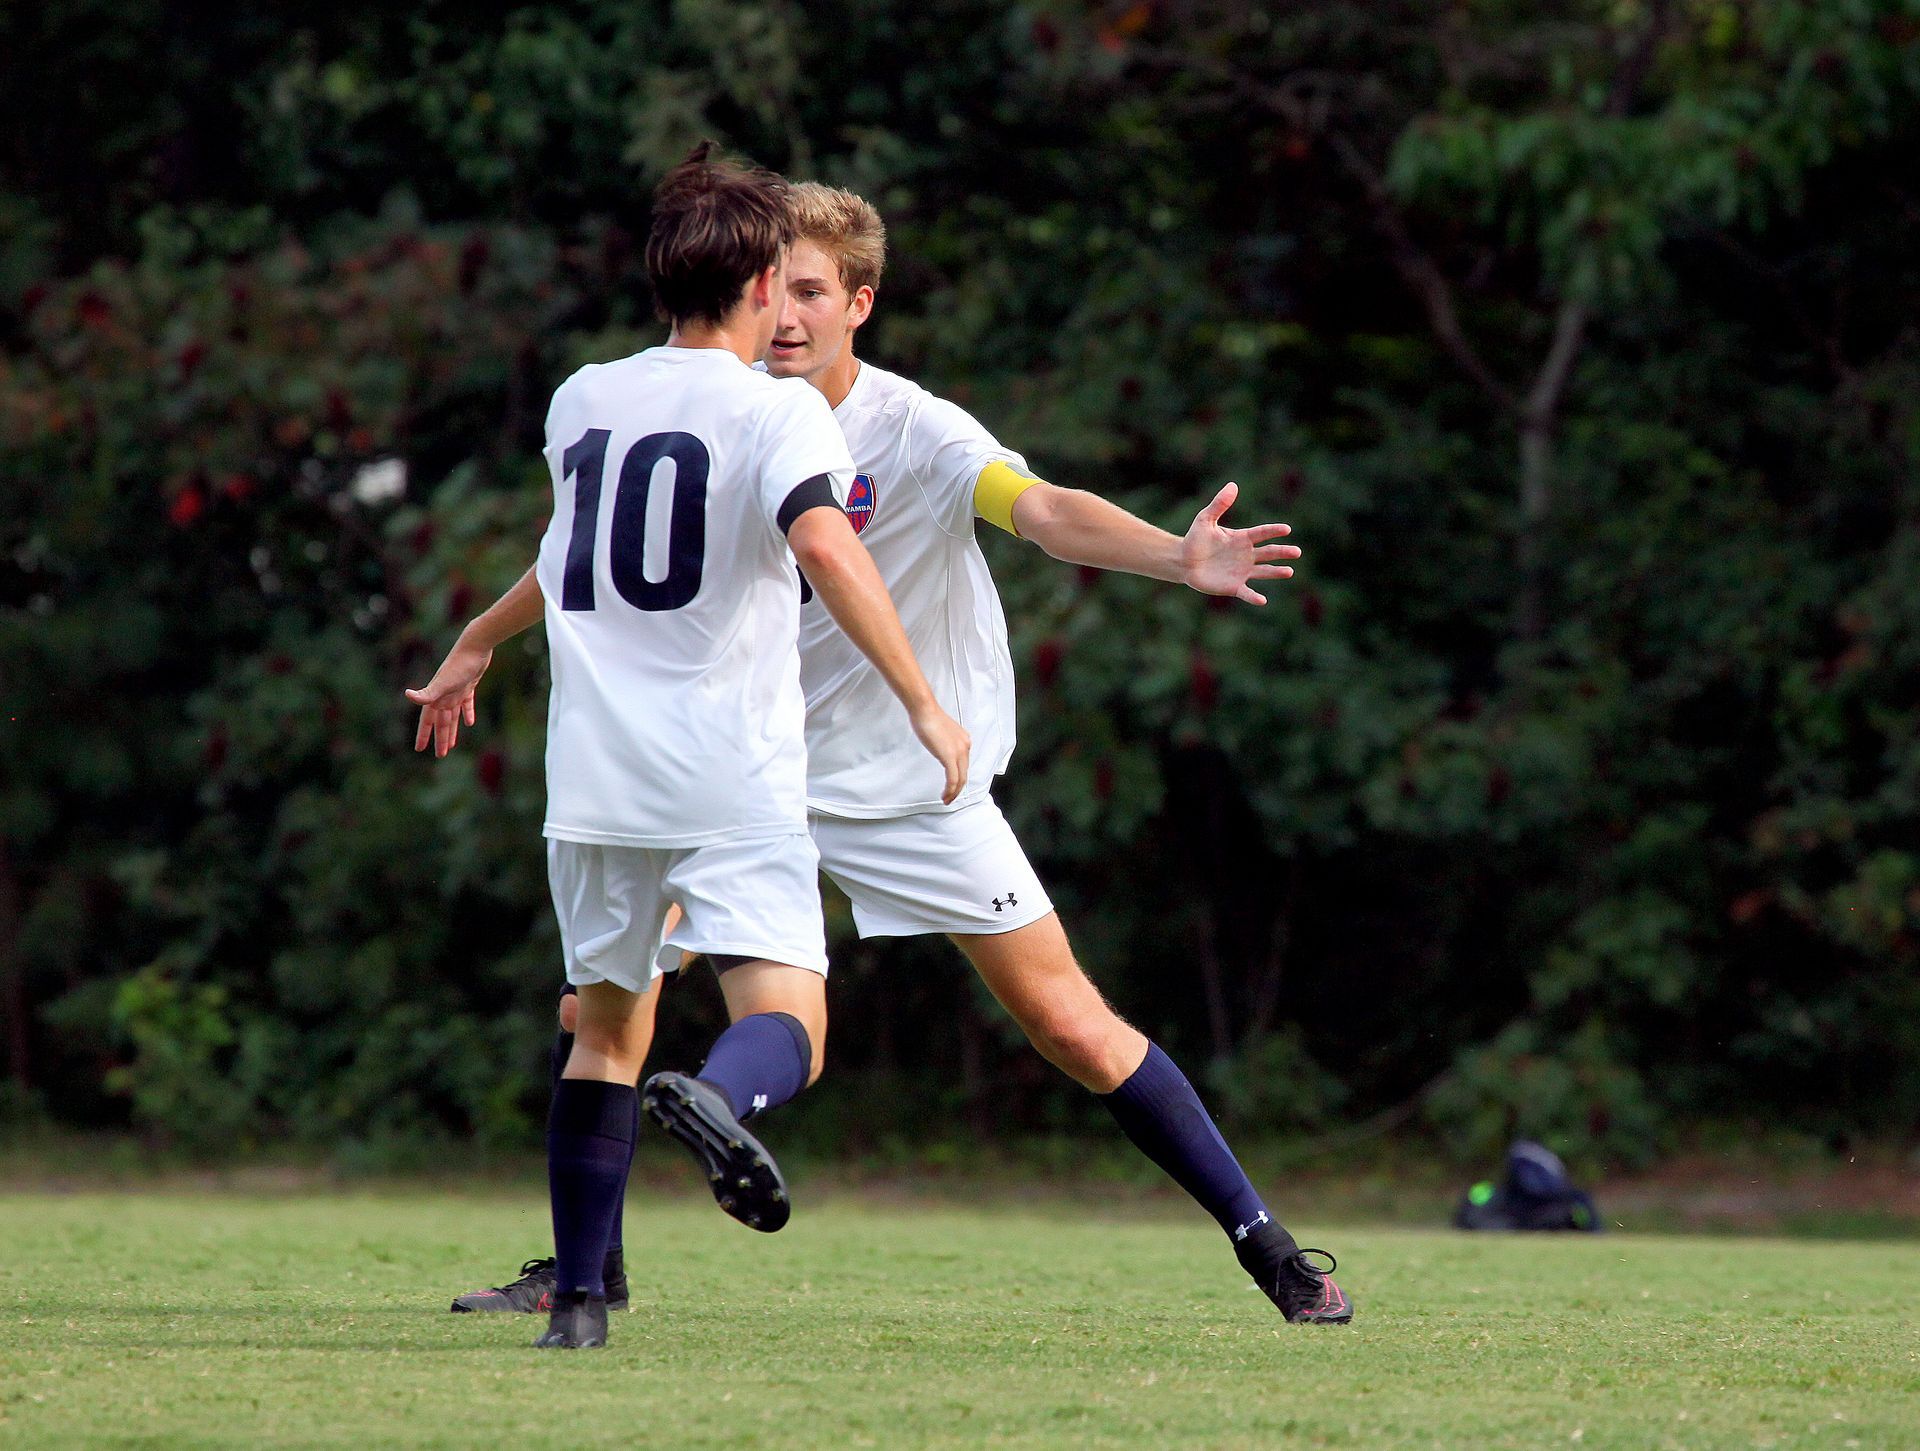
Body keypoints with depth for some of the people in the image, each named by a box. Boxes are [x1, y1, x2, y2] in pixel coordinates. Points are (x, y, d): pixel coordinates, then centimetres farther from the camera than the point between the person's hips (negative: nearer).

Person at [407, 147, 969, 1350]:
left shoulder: (581, 402, 13)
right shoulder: (778, 411, -4)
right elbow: (822, 543, -23)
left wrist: (473, 650, 51)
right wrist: (922, 704, -22)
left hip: (597, 777, 5)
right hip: (734, 778, -5)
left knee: (608, 1026, 18)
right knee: (787, 1029, -9)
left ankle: (580, 1295, 13)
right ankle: (717, 1098, -43)